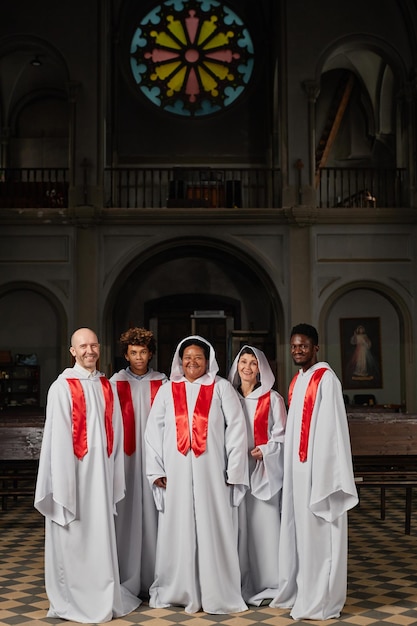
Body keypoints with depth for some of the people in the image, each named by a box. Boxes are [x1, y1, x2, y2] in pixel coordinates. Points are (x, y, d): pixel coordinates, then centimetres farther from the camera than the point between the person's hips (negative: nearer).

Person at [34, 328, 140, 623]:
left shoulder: (107, 386, 9)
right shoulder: (62, 387, -8)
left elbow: (115, 431, 11)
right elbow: (58, 437, -11)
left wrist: (114, 473, 6)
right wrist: (63, 481, -15)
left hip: (101, 470, 5)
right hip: (73, 469, -5)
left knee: (101, 533, 10)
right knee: (73, 537, 3)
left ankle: (102, 596, 21)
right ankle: (72, 600, 14)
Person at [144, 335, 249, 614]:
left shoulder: (222, 388, 3)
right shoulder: (167, 390, 9)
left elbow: (236, 429, -1)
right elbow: (153, 431, 8)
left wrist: (234, 471, -6)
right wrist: (157, 470, 0)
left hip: (212, 473, -2)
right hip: (176, 474, 2)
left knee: (213, 530, 2)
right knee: (177, 531, 6)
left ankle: (217, 592, 11)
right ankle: (177, 590, 16)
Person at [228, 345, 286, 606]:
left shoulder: (272, 399, 2)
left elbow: (281, 436, 1)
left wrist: (263, 451, -13)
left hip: (264, 469, -2)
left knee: (264, 523, -4)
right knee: (239, 525, 2)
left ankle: (268, 582, 4)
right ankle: (242, 583, 10)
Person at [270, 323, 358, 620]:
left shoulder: (326, 378, -11)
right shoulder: (297, 380, 14)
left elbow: (331, 427, -17)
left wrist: (322, 472, -21)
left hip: (318, 465, -8)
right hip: (298, 465, 8)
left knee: (318, 531, -3)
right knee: (299, 528, 13)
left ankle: (320, 600, 4)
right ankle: (299, 590, 23)